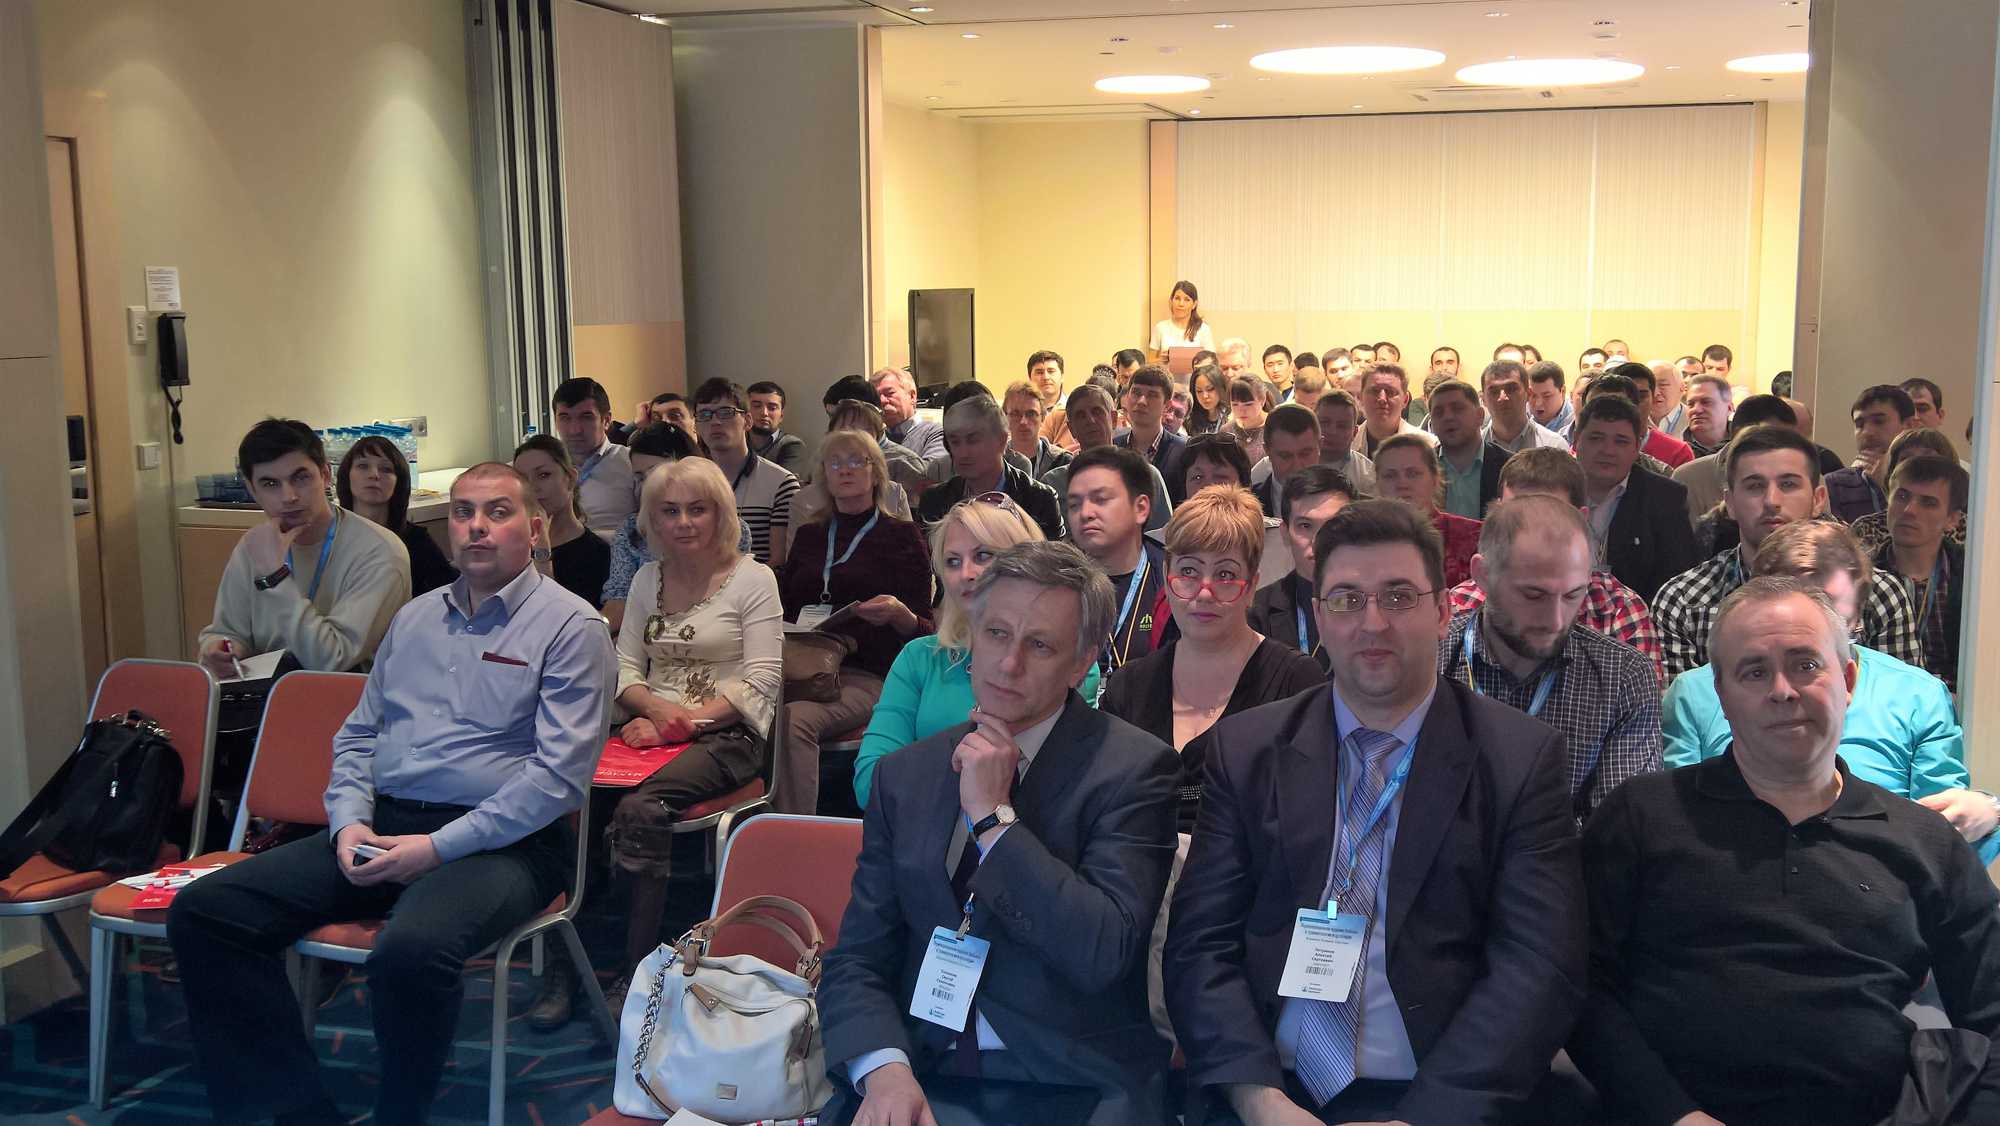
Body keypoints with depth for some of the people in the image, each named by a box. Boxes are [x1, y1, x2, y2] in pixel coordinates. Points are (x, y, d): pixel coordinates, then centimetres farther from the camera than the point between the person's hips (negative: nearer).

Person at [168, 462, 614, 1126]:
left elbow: (559, 773, -12)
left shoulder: (569, 627, -3)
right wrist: (349, 822, 1)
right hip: (383, 824, 7)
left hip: (499, 841, -7)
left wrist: (438, 847, -16)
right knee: (202, 913, -9)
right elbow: (358, 736, 22)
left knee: (410, 952, -37)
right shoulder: (415, 618, 19)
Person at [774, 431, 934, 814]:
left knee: (794, 719, -35)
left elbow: (923, 630, 4)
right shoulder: (809, 535, 23)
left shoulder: (901, 535, 8)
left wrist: (899, 616, -19)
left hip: (865, 675, -4)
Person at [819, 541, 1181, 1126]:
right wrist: (884, 1069, -13)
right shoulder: (904, 775, 9)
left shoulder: (1133, 767, -4)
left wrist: (993, 817, -12)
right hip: (920, 1079, 2)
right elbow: (856, 960, 6)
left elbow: (1104, 953, -13)